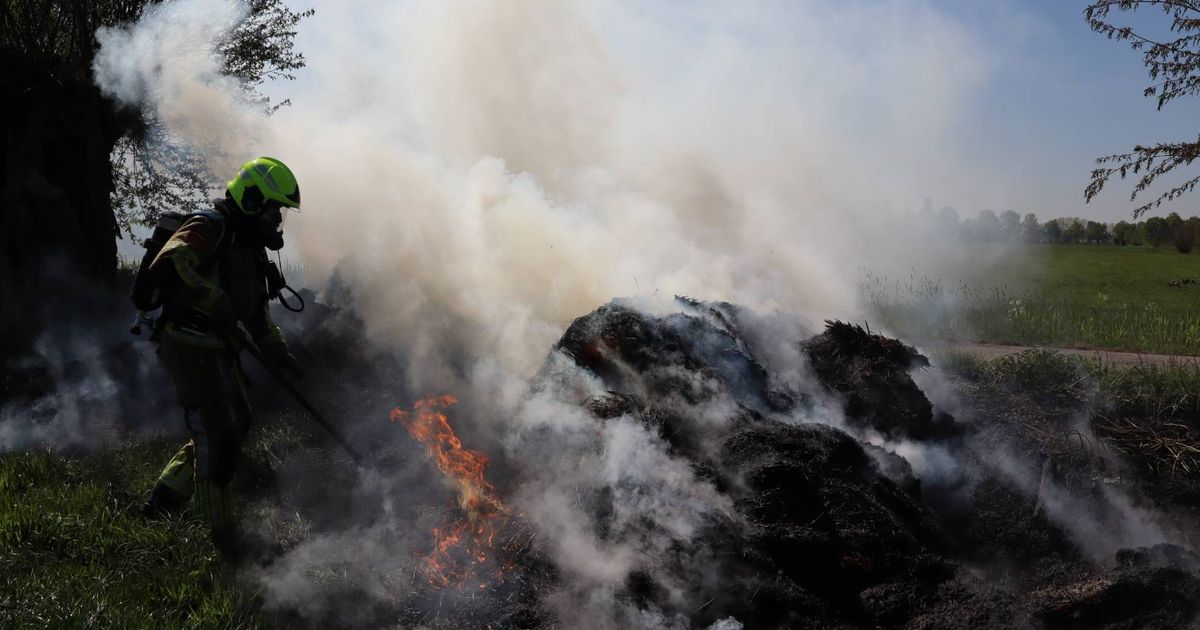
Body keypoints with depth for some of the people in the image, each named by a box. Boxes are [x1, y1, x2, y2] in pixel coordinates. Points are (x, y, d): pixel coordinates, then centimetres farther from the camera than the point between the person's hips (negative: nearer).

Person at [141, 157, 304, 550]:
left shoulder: (249, 245, 17)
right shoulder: (208, 229, -14)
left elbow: (256, 311, 26)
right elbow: (166, 267, -32)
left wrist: (279, 354, 18)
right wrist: (217, 304, -27)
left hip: (217, 349, 10)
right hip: (189, 345, -10)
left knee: (236, 425, 15)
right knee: (216, 437, -6)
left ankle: (162, 503, 25)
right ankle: (219, 535, 5)